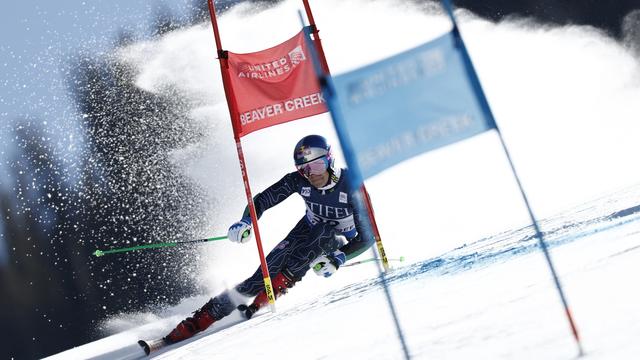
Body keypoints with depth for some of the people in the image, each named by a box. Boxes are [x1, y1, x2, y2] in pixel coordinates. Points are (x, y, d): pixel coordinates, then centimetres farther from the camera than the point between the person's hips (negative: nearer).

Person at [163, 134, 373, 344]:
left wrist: (338, 259, -36)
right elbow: (261, 201, -14)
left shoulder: (350, 185, -29)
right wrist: (246, 222, -34)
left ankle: (282, 283, -30)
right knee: (264, 276, -15)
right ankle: (198, 321, -11)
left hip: (340, 241, -1)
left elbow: (367, 236, -25)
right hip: (309, 232, 2)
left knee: (323, 233, -39)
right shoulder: (298, 180, -21)